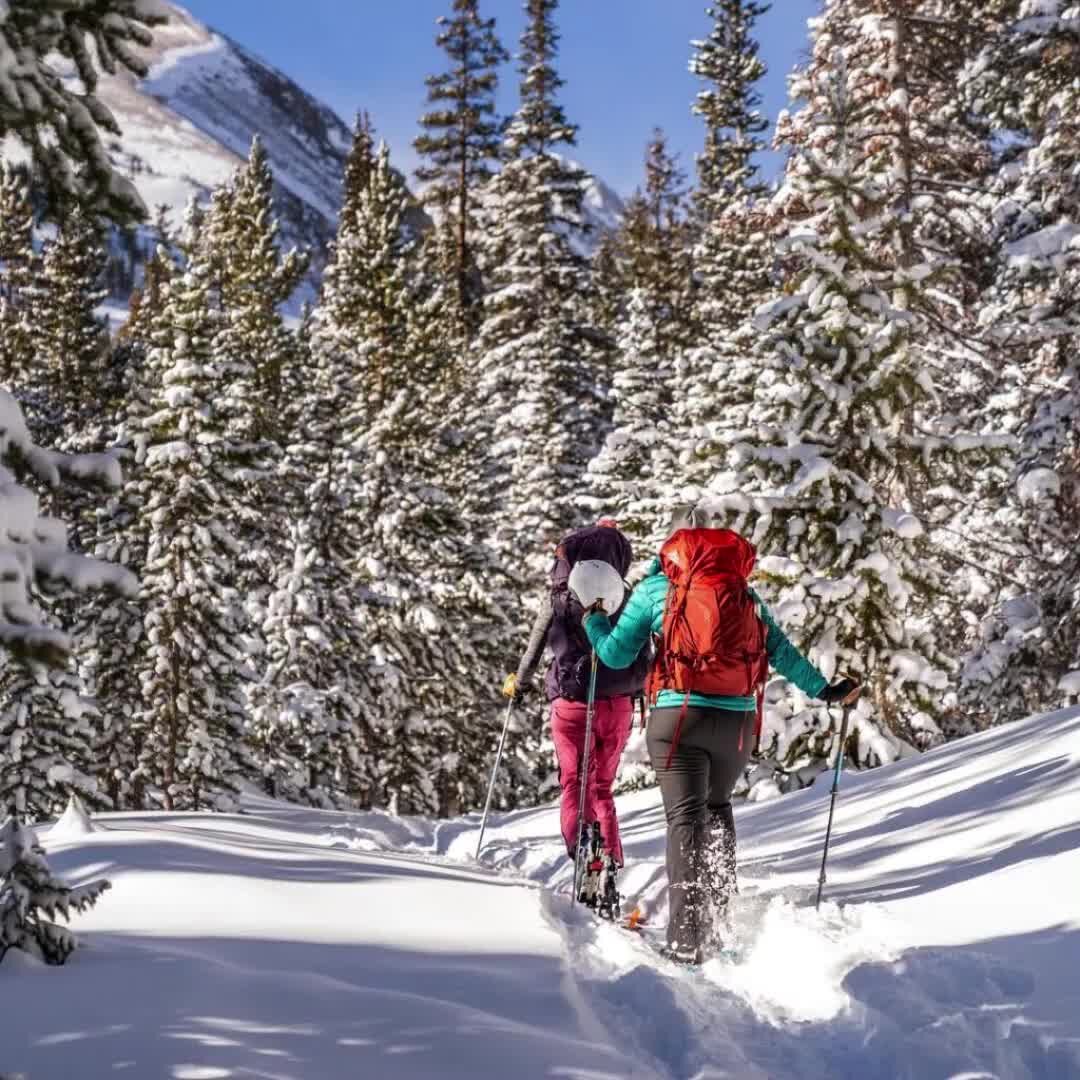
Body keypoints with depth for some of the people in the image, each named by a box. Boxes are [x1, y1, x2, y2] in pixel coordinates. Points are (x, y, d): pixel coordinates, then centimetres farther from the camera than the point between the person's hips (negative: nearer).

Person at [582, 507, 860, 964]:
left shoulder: (655, 587, 7)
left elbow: (616, 655, 9)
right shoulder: (743, 590, 16)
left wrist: (592, 622, 28)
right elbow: (781, 651, 15)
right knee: (717, 807, 23)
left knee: (686, 818, -4)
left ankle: (688, 939, -16)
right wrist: (823, 690, 25)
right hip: (739, 717, 3)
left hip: (681, 714, -3)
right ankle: (720, 917, 19)